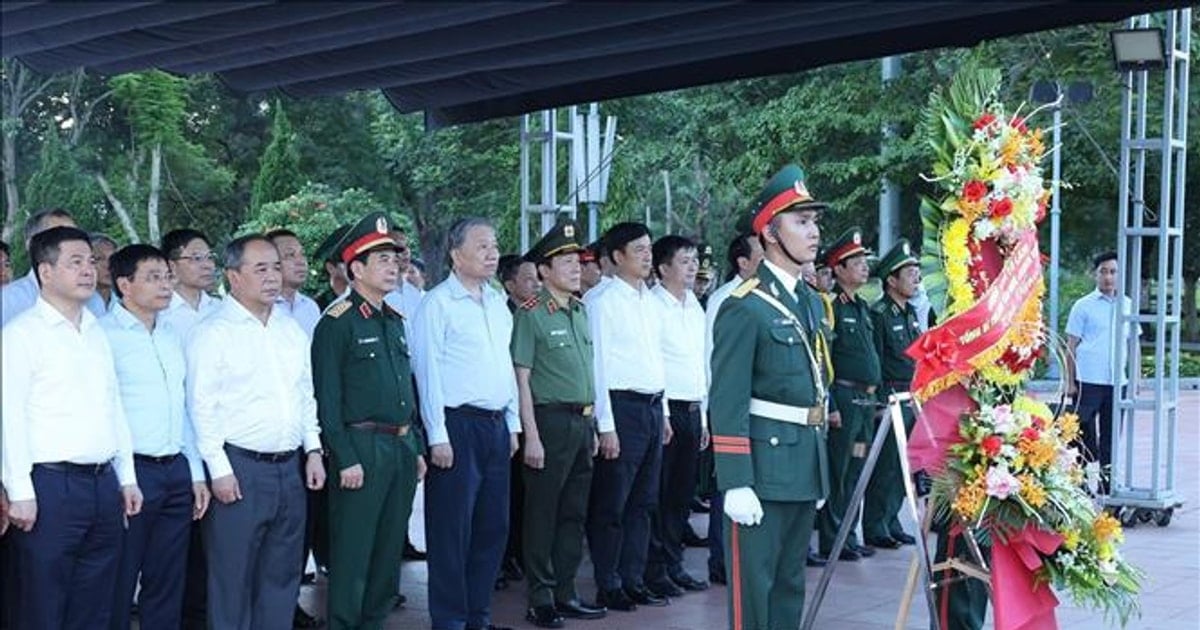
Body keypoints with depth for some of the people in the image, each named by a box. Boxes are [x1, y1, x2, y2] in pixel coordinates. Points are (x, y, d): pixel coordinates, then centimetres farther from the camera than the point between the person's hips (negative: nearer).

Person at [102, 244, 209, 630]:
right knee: (118, 587, 1)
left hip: (177, 471, 7)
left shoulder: (171, 337, 16)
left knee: (168, 586, 13)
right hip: (131, 472, -7)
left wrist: (196, 472, 16)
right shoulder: (104, 334, -8)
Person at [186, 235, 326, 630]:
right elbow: (202, 406, -11)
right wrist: (219, 469, -14)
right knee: (233, 578, 0)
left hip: (290, 468, 6)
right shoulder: (213, 332, -7)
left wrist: (314, 450, 10)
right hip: (240, 468, -6)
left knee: (281, 575, 12)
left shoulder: (291, 330, 13)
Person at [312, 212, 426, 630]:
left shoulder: (395, 321, 14)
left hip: (401, 446, 8)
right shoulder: (337, 324, -10)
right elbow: (327, 399, -13)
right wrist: (345, 459, -16)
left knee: (390, 548, 14)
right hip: (362, 448, -8)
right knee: (353, 552, -1)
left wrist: (415, 449, 16)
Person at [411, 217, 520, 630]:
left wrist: (512, 424, 15)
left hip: (495, 426, 7)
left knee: (494, 526, 12)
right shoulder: (437, 303, -8)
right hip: (457, 427, -7)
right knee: (452, 530, 0)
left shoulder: (497, 302, 14)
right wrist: (438, 436, -14)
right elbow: (427, 371, -11)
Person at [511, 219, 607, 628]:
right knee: (543, 514, 1)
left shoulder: (580, 311, 13)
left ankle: (565, 593, 22)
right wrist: (531, 436, -15)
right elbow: (522, 378, -11)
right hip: (550, 421, -7)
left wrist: (591, 426, 16)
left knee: (574, 513, 12)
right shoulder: (531, 314, -9)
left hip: (581, 422, 7)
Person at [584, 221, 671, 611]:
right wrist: (606, 425, -16)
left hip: (653, 407, 8)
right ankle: (608, 587, 9)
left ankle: (633, 582, 22)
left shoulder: (648, 300, 15)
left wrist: (664, 414, 17)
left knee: (643, 503, 13)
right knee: (611, 505, 0)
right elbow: (597, 364, -12)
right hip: (622, 406, -8)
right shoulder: (602, 300, -9)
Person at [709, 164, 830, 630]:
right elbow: (727, 403, -15)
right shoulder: (745, 308, -12)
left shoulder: (812, 303, 14)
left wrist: (819, 468, 18)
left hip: (806, 462, 8)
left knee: (790, 581, 15)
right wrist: (736, 484, -19)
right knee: (754, 585, -2)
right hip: (763, 462, -8)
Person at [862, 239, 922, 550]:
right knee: (885, 468, -4)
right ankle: (875, 530, 3)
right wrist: (882, 403, -16)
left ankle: (891, 524, 21)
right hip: (891, 401, -8)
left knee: (902, 467, 12)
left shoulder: (910, 312, 16)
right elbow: (874, 363, -14)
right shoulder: (878, 314, -11)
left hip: (911, 401, 8)